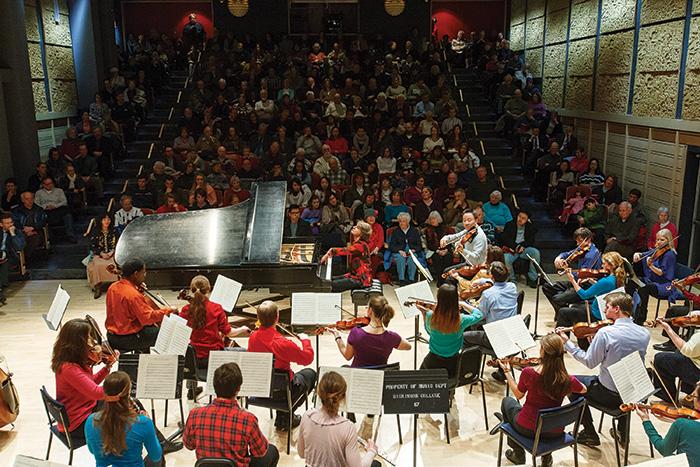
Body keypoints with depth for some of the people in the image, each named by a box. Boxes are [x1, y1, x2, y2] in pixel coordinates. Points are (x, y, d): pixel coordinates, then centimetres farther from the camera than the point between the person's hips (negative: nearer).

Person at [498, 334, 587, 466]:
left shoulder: (528, 372, -24)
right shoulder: (567, 380, -17)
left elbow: (518, 395, -3)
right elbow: (584, 390, 7)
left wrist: (507, 371, 8)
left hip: (528, 429, -3)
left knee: (507, 401, 28)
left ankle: (518, 454, 32)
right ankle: (546, 456, 33)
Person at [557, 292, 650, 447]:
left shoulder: (605, 332, -23)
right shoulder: (644, 333, -5)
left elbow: (589, 362, -14)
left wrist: (567, 342, -6)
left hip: (610, 395, -6)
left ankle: (590, 434, 19)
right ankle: (622, 433, 40)